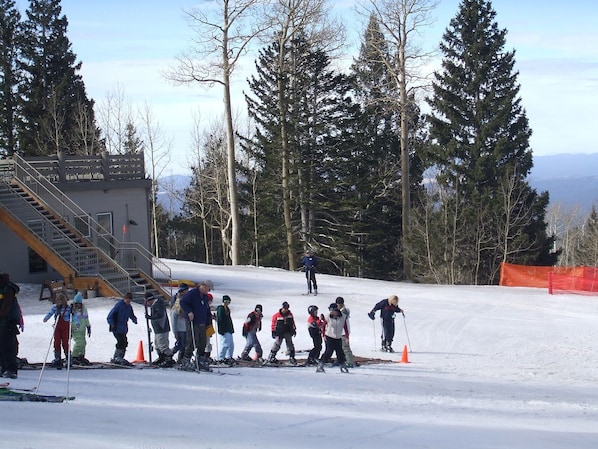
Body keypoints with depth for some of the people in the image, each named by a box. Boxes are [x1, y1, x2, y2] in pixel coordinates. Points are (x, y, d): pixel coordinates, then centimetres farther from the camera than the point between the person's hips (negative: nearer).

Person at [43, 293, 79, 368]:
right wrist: (46, 318, -26)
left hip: (65, 327, -3)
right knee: (56, 343, 0)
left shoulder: (68, 308, -5)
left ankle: (68, 359, 9)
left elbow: (74, 316, -9)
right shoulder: (54, 307, 5)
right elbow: (50, 313, -5)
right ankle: (57, 360, 8)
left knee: (65, 343, -6)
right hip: (57, 327, 3)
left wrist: (76, 323, -26)